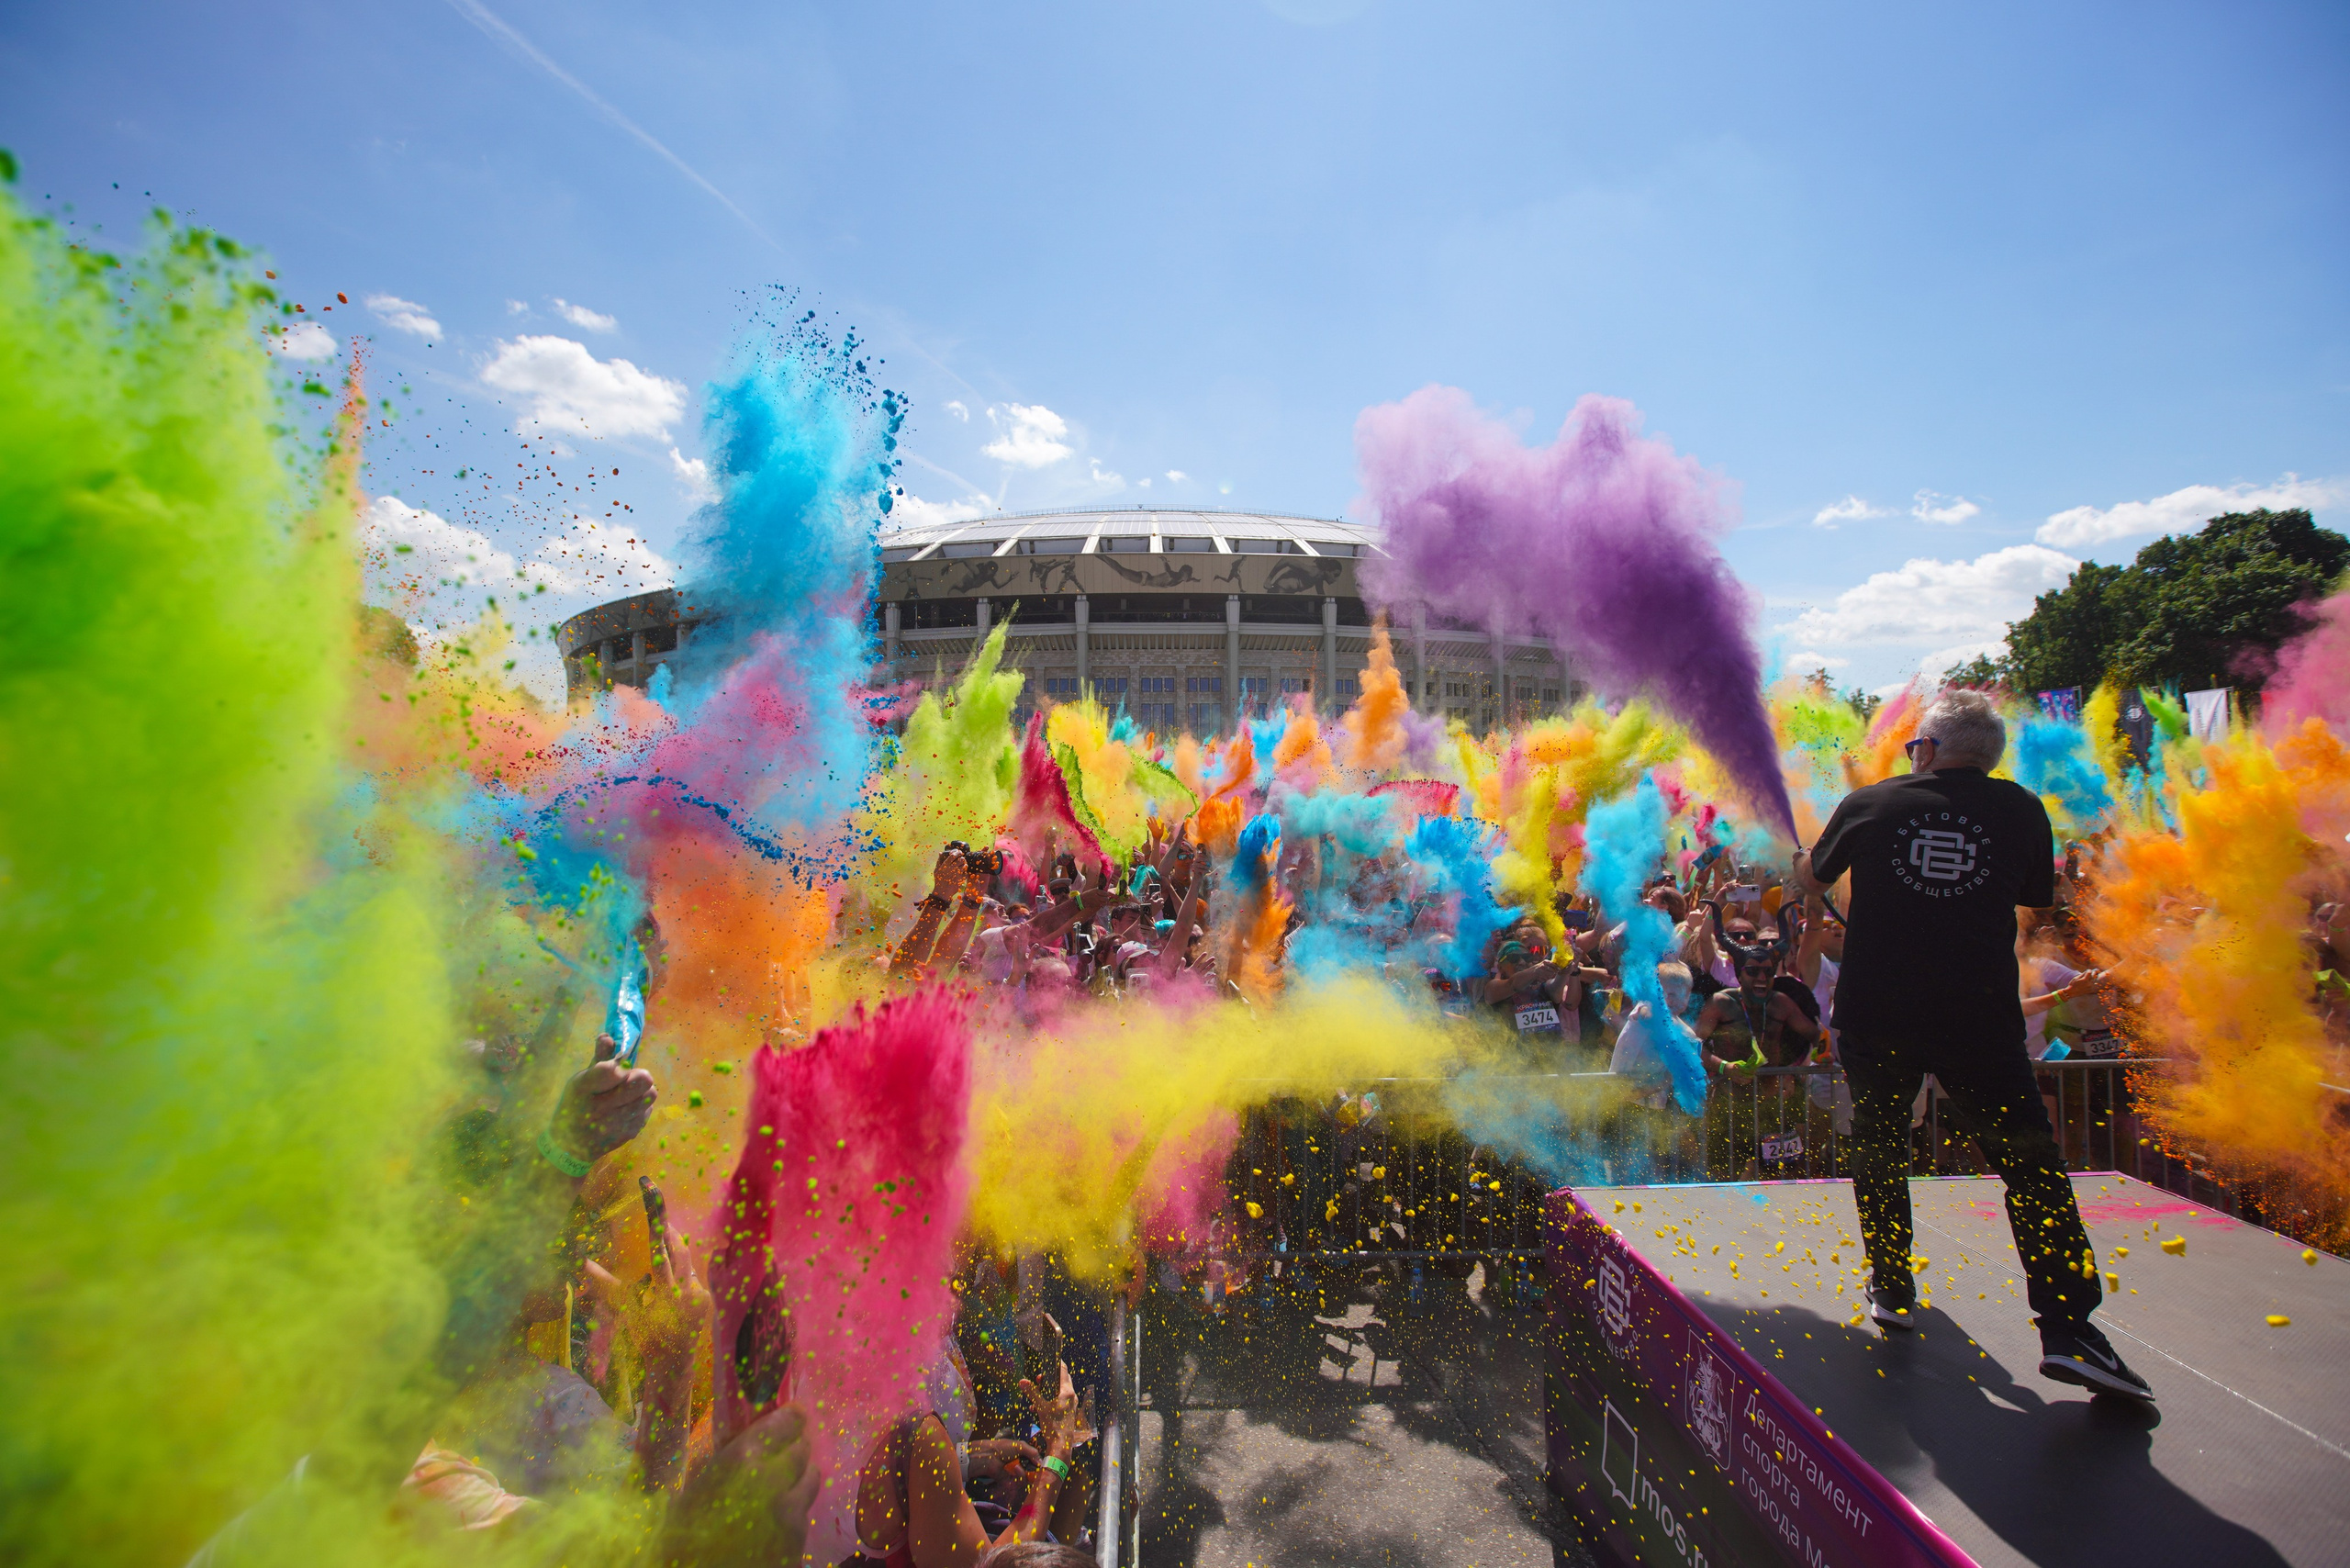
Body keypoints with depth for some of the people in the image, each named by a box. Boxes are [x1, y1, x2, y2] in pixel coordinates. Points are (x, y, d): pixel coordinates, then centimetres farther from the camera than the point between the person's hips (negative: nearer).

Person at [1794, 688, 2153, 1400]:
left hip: (1876, 1018, 1)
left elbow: (1810, 880, 17)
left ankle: (1891, 1288, 27)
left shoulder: (1869, 803, 2)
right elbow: (2037, 898, 17)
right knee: (2030, 1163, 7)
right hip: (1979, 1018, 0)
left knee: (1879, 1147, 17)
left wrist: (1798, 850, 38)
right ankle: (2066, 1330, 1)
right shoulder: (2021, 810, 3)